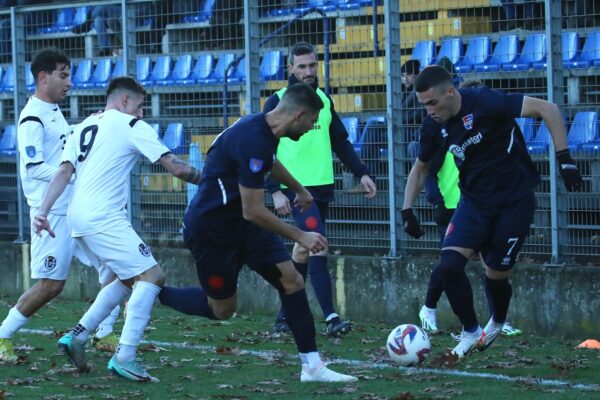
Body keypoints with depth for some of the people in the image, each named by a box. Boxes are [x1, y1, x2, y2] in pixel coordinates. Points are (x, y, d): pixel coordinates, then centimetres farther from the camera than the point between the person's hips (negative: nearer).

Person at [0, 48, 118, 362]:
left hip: (79, 208, 9)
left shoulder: (54, 111, 15)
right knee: (50, 285, -7)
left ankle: (105, 333, 12)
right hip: (54, 212, -9)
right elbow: (35, 169, -19)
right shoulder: (32, 118, -14)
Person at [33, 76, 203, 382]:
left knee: (129, 280, 21)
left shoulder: (83, 127, 19)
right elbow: (175, 167, -5)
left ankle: (77, 336, 17)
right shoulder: (132, 126, -2)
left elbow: (64, 172, 8)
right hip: (103, 218, -9)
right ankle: (124, 357, -19)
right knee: (151, 275, -9)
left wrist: (43, 211, 2)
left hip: (79, 218, 9)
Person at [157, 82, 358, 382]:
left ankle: (312, 366, 1)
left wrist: (299, 190, 41)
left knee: (292, 281, -2)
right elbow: (253, 212, -28)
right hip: (210, 229, -9)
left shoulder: (266, 130, -2)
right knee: (221, 309, 6)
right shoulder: (252, 141, -31)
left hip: (241, 224, 9)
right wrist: (300, 236, -19)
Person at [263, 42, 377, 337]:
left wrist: (361, 173, 11)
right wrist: (275, 191, -15)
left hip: (323, 187, 6)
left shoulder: (324, 100, 12)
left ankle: (285, 317, 20)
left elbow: (340, 142, 19)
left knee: (303, 250, 11)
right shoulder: (277, 102, -5)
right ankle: (331, 318, -21)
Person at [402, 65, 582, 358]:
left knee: (496, 275, 2)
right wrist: (407, 211, 3)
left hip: (514, 201, -4)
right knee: (449, 264, -16)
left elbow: (548, 110, -22)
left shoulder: (485, 103, -24)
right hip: (474, 201, 4)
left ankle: (497, 323, 36)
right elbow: (419, 169, 13)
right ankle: (471, 331, 5)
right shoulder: (433, 126, -5)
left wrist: (564, 158, -26)